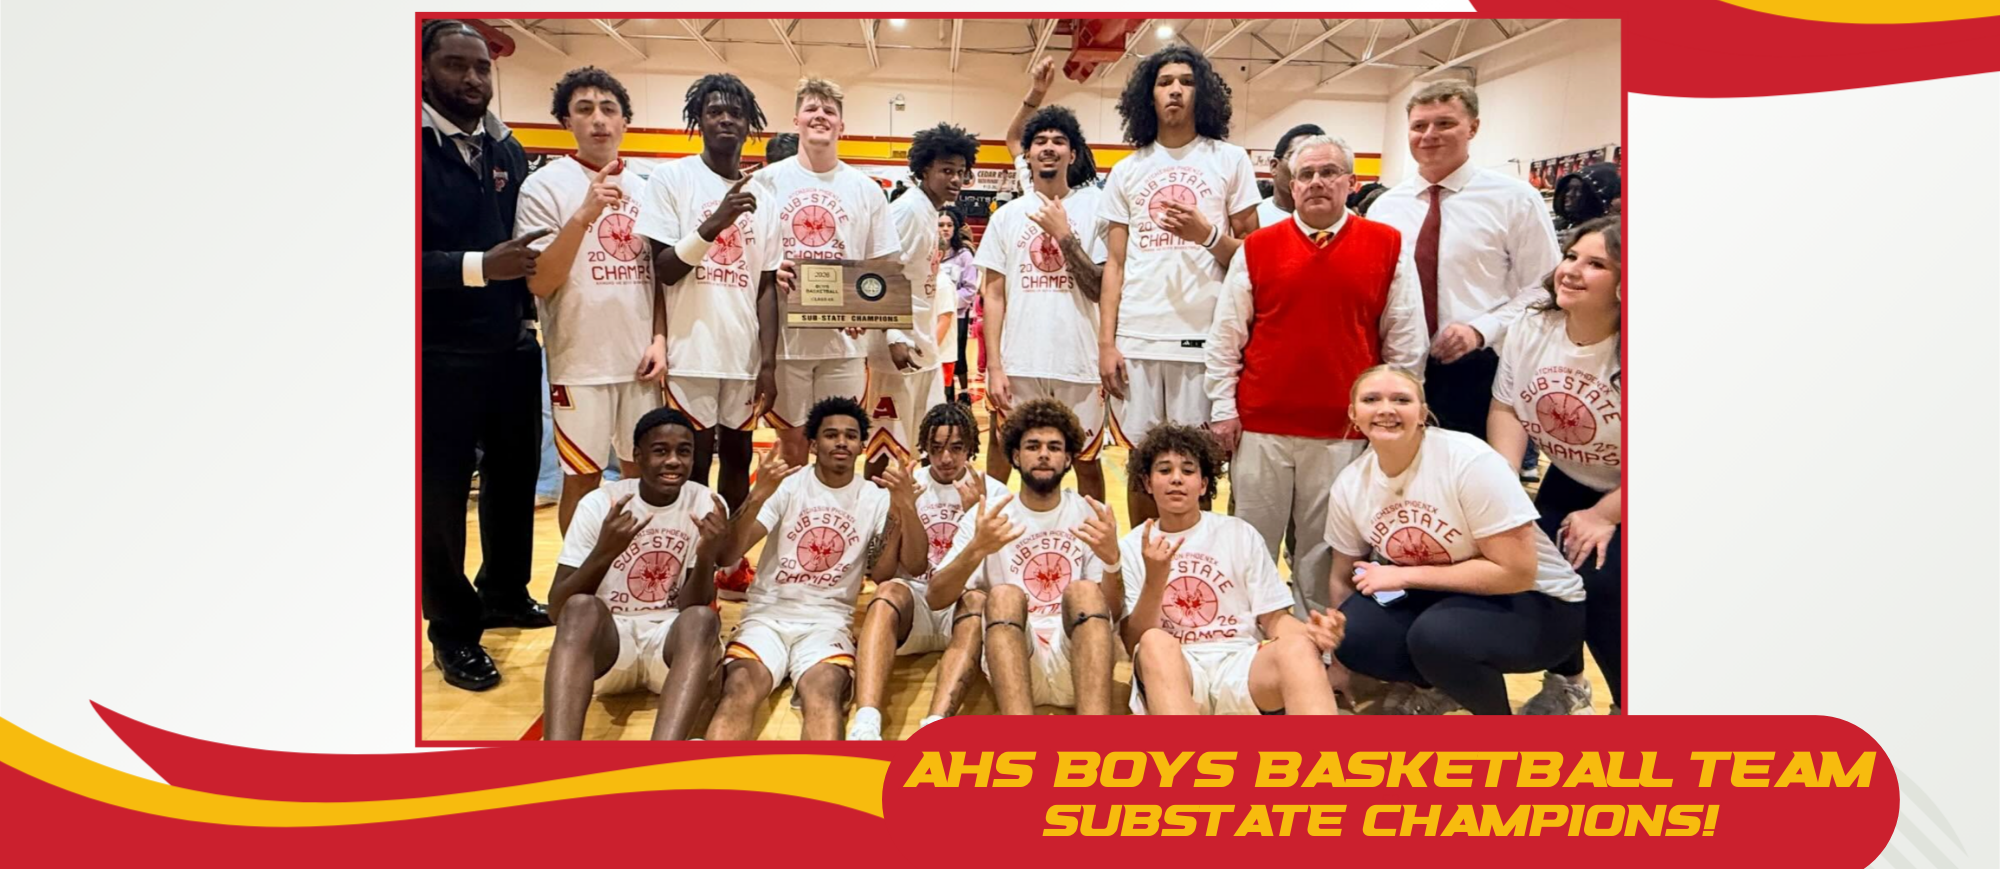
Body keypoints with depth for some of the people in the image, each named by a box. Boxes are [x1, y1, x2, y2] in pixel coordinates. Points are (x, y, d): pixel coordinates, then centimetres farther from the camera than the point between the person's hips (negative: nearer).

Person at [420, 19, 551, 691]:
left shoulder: (509, 151, 9)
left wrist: (527, 313, 5)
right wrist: (480, 267, -24)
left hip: (511, 349, 6)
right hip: (440, 357, -6)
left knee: (516, 477, 16)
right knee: (441, 493, 5)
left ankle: (505, 594, 35)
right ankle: (453, 630, 18)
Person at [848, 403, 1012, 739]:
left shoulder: (993, 492, 7)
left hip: (963, 604, 0)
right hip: (916, 598, 1)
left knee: (978, 599, -36)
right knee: (889, 591, -34)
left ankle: (935, 725, -56)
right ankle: (866, 725, -54)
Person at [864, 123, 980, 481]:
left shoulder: (933, 212, 14)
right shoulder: (906, 210, -13)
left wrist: (928, 337, 18)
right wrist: (895, 337, -26)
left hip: (923, 345, 9)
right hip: (899, 344, -9)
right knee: (887, 445, -2)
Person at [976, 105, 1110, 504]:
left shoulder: (1093, 209, 4)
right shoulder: (1007, 215, 8)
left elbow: (1099, 289, -2)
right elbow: (993, 295, 5)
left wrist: (1064, 235, -11)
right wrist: (994, 366, -3)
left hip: (1079, 362, -1)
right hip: (1018, 362, 1)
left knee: (1087, 461, 8)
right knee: (1002, 456, 4)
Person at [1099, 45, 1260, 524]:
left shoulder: (1230, 160, 8)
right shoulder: (1127, 171, 13)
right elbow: (1114, 262, 11)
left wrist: (1206, 235, -13)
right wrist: (1106, 341, 3)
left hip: (1204, 338, -2)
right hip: (1136, 338, 2)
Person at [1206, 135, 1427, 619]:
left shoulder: (1387, 246, 4)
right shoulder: (1257, 248, 5)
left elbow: (1405, 343, 6)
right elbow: (1226, 337, 6)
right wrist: (1223, 408, 2)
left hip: (1344, 430, 0)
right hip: (1260, 425, 1)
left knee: (1324, 552, 6)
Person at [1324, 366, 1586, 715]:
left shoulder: (1470, 462, -24)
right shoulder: (1350, 486, -7)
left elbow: (1517, 572, -25)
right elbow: (1343, 578, 6)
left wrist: (1405, 575, -23)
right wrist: (1338, 670, 10)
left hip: (1535, 604, -5)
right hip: (1438, 598, 5)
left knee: (1435, 633, -33)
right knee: (1355, 628, -21)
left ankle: (1494, 708, -3)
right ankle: (1435, 686, 7)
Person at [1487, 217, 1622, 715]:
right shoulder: (1531, 329, -10)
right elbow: (1508, 410, -3)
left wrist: (1604, 517, -20)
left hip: (1618, 500, -5)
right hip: (1570, 483, 5)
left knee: (1600, 585, -21)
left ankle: (1623, 702, 5)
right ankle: (1566, 686, 21)